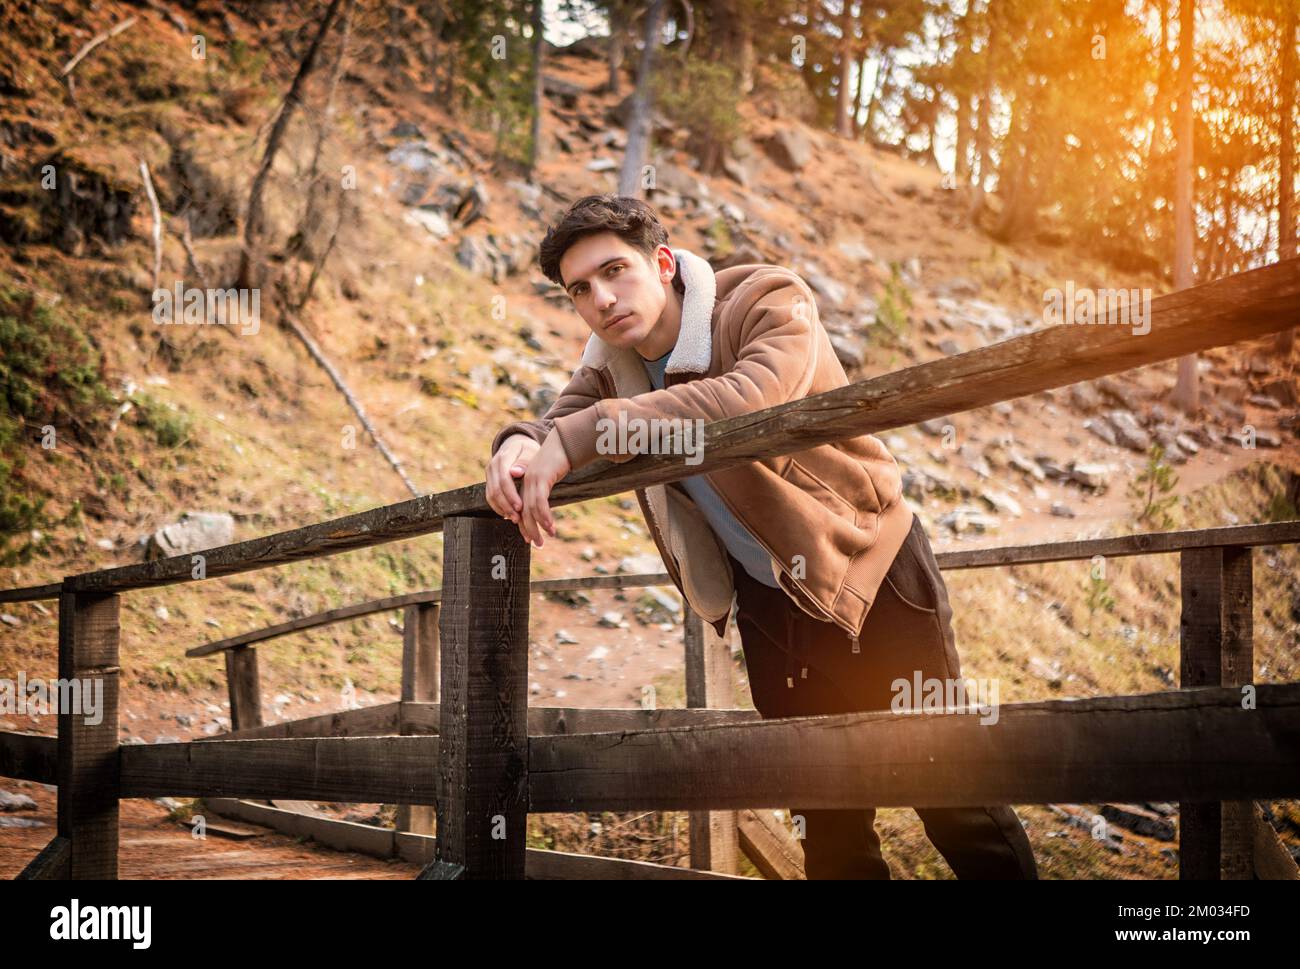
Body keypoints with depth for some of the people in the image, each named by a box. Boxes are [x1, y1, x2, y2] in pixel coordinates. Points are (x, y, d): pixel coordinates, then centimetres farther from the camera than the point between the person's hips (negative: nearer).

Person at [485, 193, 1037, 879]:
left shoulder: (770, 302, -21)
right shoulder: (612, 359, 0)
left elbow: (749, 401, -39)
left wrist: (583, 434, -45)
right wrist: (521, 444, -29)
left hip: (868, 573, -5)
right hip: (767, 602, 6)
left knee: (956, 804, 0)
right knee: (828, 833, 12)